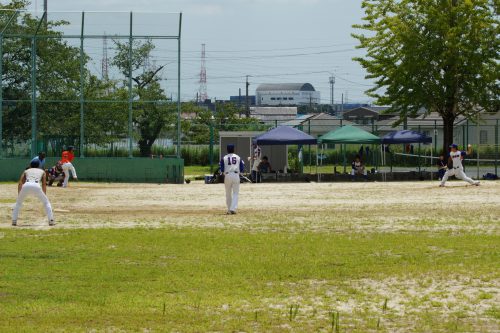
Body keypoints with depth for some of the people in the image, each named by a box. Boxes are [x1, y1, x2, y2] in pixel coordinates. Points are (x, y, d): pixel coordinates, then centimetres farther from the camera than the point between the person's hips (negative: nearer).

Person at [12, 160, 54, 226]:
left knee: (18, 202, 25)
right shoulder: (42, 171, 33)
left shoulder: (26, 171, 33)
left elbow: (20, 183, 19)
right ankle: (51, 220, 5)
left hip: (26, 186, 1)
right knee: (46, 202, 18)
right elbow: (44, 184, 22)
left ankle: (14, 221, 14)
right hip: (36, 186, -1)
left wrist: (18, 195, 16)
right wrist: (44, 196, 23)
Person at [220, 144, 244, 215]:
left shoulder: (224, 158, 2)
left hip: (227, 176, 0)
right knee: (235, 193, 3)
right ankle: (233, 209, -13)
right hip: (236, 175, 0)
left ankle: (229, 210, 15)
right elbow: (242, 169, 4)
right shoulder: (238, 157, 6)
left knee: (228, 194, 13)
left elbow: (221, 170, -1)